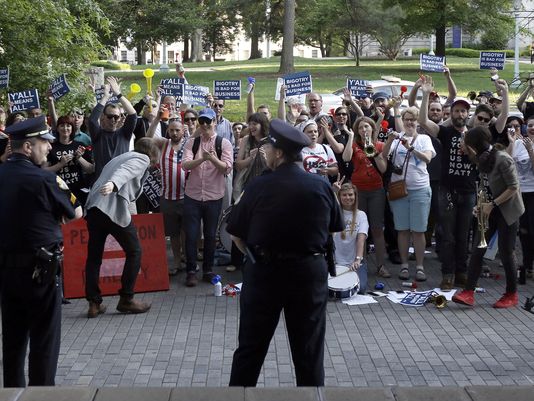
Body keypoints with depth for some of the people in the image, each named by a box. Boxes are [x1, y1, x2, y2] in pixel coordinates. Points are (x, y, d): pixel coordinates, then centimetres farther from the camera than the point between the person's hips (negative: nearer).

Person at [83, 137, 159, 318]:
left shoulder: (118, 158, 34)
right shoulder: (142, 159, 9)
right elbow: (125, 171, -13)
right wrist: (113, 184, -31)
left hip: (93, 206, 7)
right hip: (114, 208, -7)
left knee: (94, 256, 11)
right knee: (134, 251, 8)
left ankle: (94, 303, 11)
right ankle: (126, 299, 10)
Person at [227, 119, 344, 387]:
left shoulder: (259, 186, -12)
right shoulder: (321, 186, -6)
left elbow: (236, 235, -4)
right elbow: (334, 228, 5)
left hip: (263, 271, -1)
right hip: (310, 271, 1)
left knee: (251, 348, 12)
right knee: (309, 351, 11)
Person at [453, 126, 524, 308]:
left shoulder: (502, 159, -20)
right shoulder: (484, 158, 6)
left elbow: (513, 188, -20)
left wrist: (492, 204, -20)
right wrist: (480, 204, -1)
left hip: (507, 210, -8)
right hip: (491, 209, 8)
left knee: (506, 252, -1)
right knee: (477, 250, -1)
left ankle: (511, 295, 16)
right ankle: (469, 293, -3)